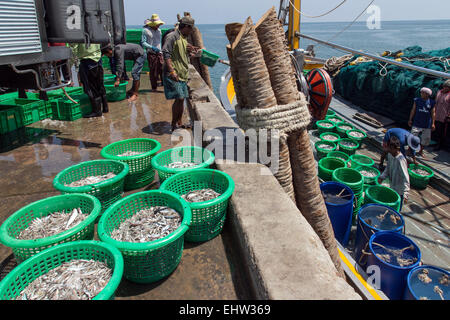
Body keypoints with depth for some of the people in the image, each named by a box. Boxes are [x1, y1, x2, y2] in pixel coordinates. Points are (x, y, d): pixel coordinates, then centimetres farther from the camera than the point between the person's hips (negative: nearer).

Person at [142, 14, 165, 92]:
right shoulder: (146, 30, -4)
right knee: (153, 71, -1)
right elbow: (143, 42, -7)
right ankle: (154, 87, 9)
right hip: (151, 54, -4)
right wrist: (152, 47, -18)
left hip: (159, 53, 5)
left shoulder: (159, 30, 15)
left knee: (163, 68, -6)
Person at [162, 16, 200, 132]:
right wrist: (172, 71, -27)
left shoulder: (184, 39, 19)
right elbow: (166, 54, -19)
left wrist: (190, 51, 6)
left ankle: (179, 123, 19)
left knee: (182, 99, 9)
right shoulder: (172, 36, -10)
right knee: (179, 98, -13)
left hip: (183, 74, 9)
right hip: (173, 74, -9)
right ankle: (174, 125, -2)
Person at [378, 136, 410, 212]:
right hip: (392, 188, 7)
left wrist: (405, 194, -33)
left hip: (399, 191, -7)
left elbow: (405, 178, -29)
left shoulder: (400, 160, -29)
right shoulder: (390, 155, -5)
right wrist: (382, 177, -4)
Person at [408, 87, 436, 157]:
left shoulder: (432, 102, -3)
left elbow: (433, 113, 1)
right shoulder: (417, 100, -2)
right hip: (417, 123, -1)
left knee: (425, 139, 10)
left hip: (427, 125, 1)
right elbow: (413, 110, 4)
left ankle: (421, 151, 29)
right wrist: (410, 120, 2)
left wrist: (433, 123, 0)